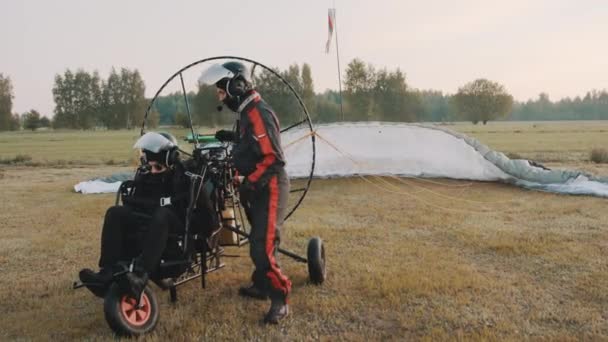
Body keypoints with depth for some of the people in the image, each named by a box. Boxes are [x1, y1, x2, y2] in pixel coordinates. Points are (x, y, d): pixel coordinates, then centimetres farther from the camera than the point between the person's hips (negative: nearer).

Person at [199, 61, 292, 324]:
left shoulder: (258, 113, -19)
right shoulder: (247, 112, 12)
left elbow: (273, 157, -24)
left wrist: (249, 183, -24)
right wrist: (233, 137, 18)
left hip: (269, 187, -11)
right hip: (259, 185, 11)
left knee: (262, 248, -13)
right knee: (258, 240, 21)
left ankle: (280, 300, -3)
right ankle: (261, 285, 35)